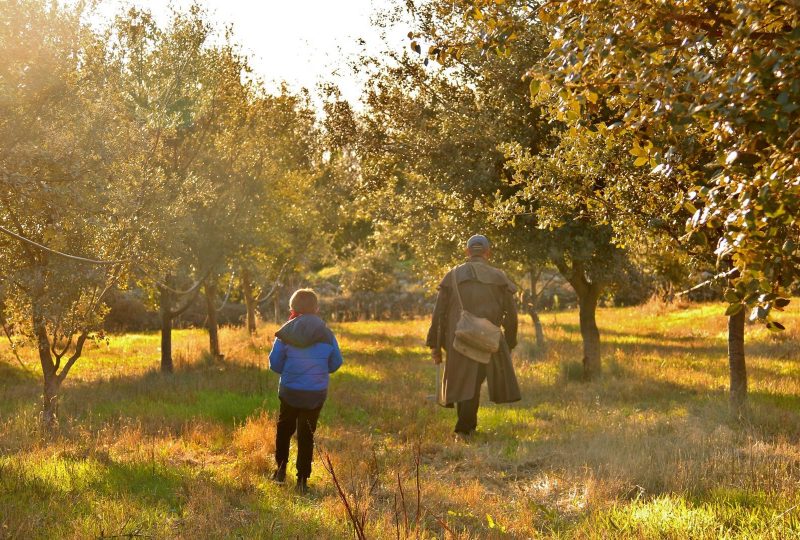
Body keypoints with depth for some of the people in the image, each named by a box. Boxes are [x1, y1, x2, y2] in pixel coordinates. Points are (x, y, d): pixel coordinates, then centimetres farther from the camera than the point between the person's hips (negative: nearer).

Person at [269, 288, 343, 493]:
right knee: (306, 434, 9)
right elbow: (336, 363, 3)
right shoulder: (327, 334, -6)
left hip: (289, 391, 0)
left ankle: (281, 469, 23)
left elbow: (274, 363, -4)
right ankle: (302, 479, 8)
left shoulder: (285, 333, -9)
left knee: (284, 428, 21)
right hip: (316, 392, 1)